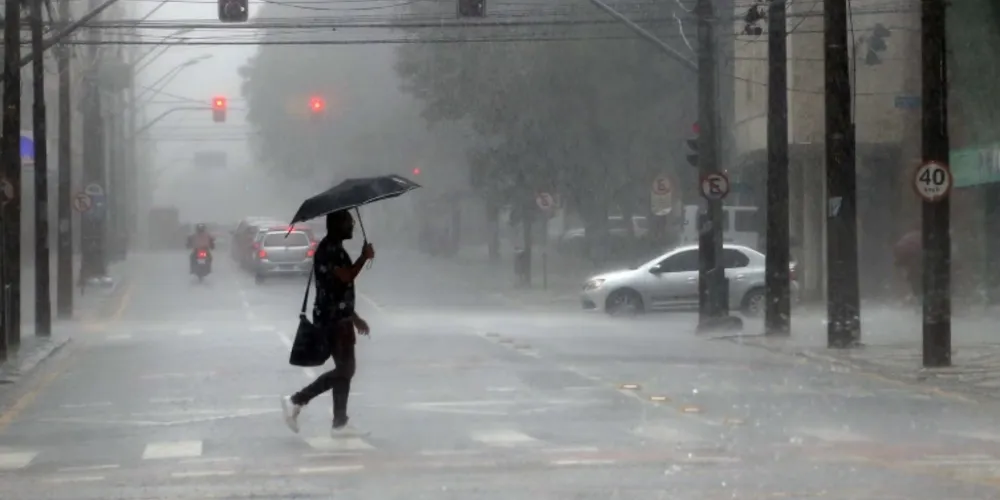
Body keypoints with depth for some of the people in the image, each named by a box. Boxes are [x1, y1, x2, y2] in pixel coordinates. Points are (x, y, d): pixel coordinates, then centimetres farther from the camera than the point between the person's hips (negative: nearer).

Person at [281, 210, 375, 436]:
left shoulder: (335, 248, 17)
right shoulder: (329, 249, -15)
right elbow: (346, 277, -26)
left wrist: (354, 317, 25)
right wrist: (364, 257, -12)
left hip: (338, 317, 10)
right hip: (333, 319, -10)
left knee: (345, 370, 9)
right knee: (344, 371, -8)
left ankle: (340, 424, 10)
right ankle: (296, 401, -5)